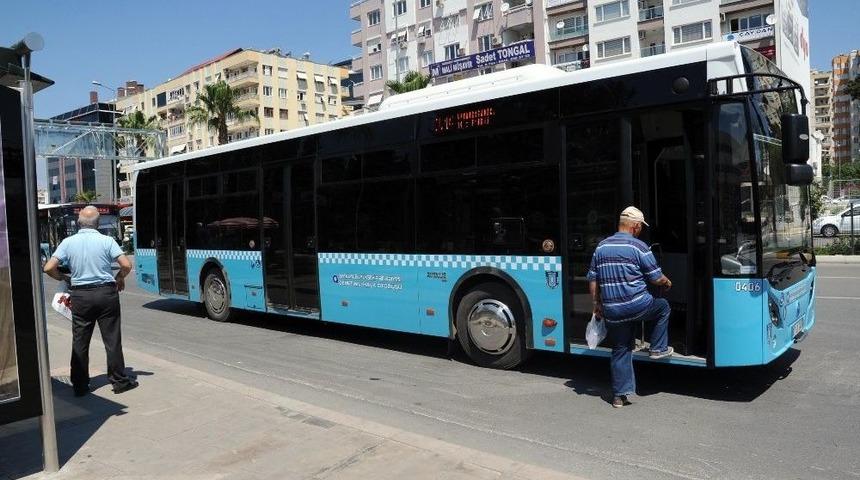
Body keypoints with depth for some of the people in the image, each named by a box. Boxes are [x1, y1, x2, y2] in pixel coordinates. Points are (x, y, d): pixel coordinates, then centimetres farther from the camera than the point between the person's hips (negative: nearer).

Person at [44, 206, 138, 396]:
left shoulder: (68, 242, -1)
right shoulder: (106, 241, -6)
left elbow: (49, 268, -5)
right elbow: (126, 265, -12)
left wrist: (63, 278, 14)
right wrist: (119, 278, 8)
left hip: (80, 295, 2)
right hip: (106, 293, -1)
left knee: (80, 341, 10)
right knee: (112, 339, 6)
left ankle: (80, 385, 16)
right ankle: (119, 380, 13)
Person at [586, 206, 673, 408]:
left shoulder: (601, 246, 10)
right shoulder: (638, 246, -7)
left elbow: (592, 279, 11)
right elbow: (656, 278, -2)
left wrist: (597, 305, 19)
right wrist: (667, 283, 20)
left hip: (612, 311, 5)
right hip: (636, 306, -5)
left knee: (620, 351, 13)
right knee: (663, 307, 26)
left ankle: (619, 395, 13)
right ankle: (658, 348, 28)